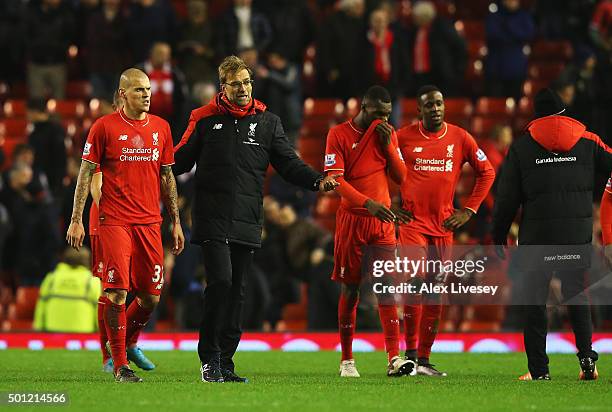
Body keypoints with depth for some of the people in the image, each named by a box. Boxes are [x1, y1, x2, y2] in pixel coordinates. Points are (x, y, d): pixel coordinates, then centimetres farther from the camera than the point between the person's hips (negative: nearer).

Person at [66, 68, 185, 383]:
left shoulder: (160, 127, 11)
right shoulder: (104, 127, -2)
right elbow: (86, 174, 0)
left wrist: (176, 222, 15)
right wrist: (76, 220, -5)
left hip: (149, 223, 4)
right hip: (115, 222, -4)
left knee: (151, 296, 3)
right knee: (117, 290, -10)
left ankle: (126, 344, 28)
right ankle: (119, 365, -1)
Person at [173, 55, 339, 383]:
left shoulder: (267, 122, 12)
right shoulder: (205, 120, 5)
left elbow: (288, 163, 10)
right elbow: (180, 160, 10)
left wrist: (316, 181, -7)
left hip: (247, 221, 3)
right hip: (213, 219, -3)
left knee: (236, 292, 5)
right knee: (221, 281, -17)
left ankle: (225, 363, 11)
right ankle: (209, 358, -6)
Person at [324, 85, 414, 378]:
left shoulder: (387, 134, 9)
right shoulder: (338, 134, -4)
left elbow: (401, 177, 7)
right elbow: (335, 179, -12)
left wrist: (387, 145, -6)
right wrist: (368, 203, -23)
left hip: (383, 221, 3)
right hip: (351, 219, -3)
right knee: (350, 289, 2)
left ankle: (394, 358, -13)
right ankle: (347, 360, 11)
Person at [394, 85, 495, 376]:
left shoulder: (460, 138, 4)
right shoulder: (403, 137, -1)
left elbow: (486, 172, 13)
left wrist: (468, 210, 6)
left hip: (443, 226, 3)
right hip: (412, 222, -3)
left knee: (435, 293, 6)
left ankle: (424, 359, 14)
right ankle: (410, 353, -13)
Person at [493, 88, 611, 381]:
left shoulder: (521, 147, 3)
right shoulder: (587, 141, 7)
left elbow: (507, 197, 2)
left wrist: (499, 237, 8)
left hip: (536, 235, -2)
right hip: (578, 234, 2)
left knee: (534, 301, 3)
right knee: (577, 295, 11)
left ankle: (538, 369, -1)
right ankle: (586, 355, -6)